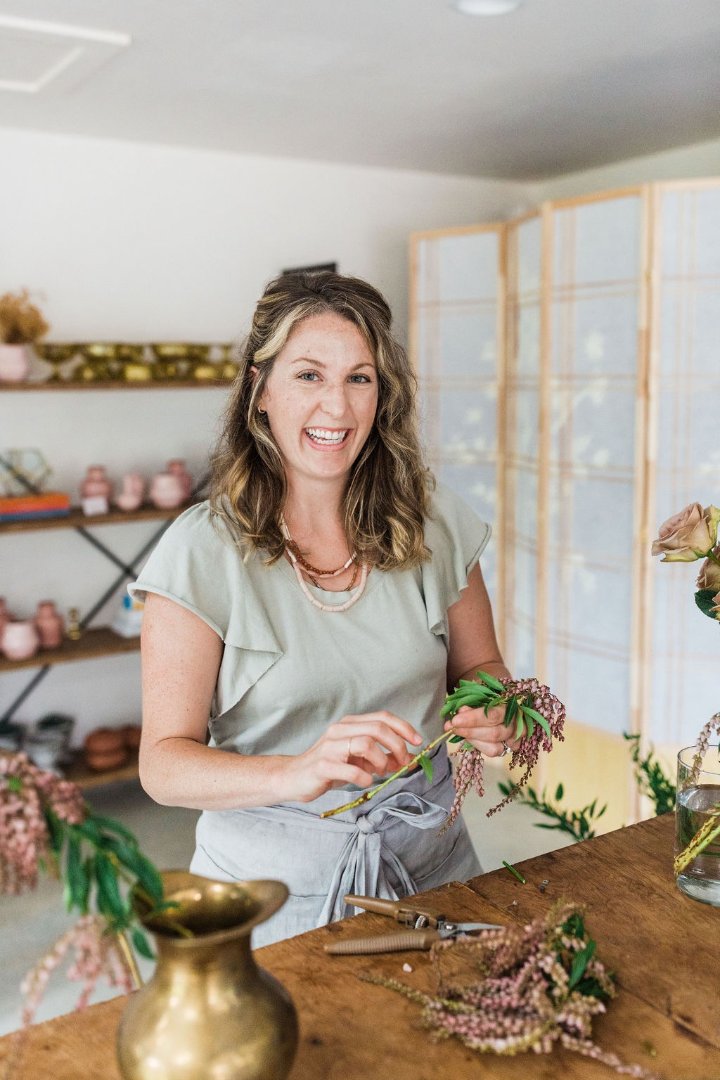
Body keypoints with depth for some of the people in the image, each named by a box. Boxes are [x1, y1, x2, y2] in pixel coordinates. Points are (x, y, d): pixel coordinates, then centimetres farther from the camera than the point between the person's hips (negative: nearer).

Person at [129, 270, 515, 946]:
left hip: (424, 865, 3)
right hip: (272, 885, -2)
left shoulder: (434, 523, -2)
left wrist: (491, 714, -11)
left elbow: (478, 668, 11)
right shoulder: (203, 550, -12)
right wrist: (299, 772, -29)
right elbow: (164, 763, -12)